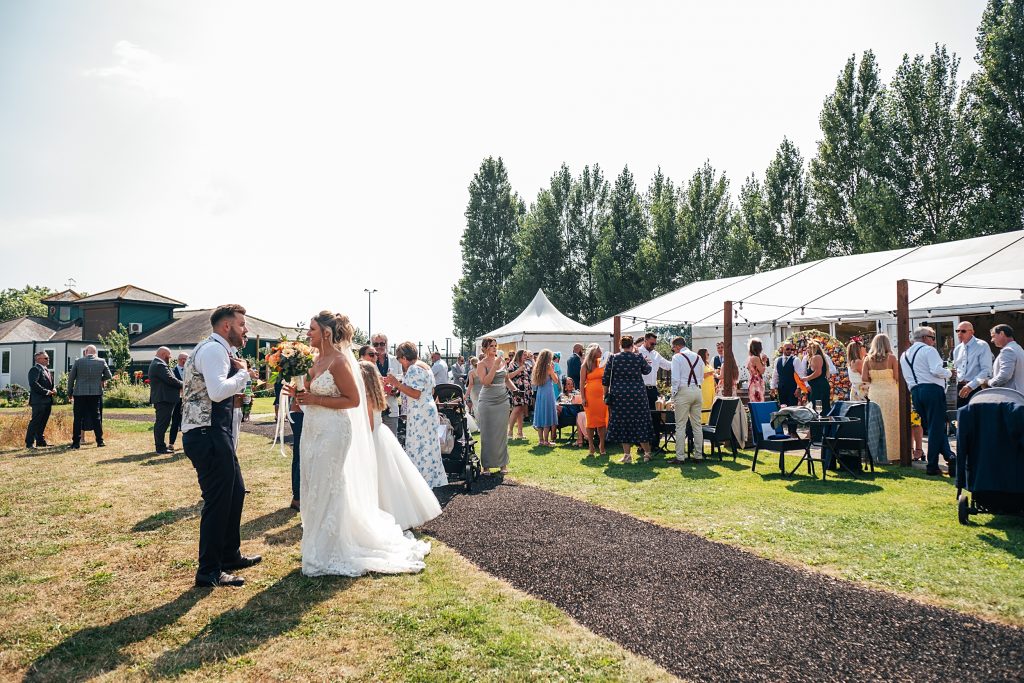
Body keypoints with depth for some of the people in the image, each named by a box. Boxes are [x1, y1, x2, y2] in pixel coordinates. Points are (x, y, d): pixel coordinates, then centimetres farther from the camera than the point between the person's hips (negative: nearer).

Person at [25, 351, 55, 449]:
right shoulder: (35, 369, -9)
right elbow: (33, 384, -21)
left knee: (43, 422, 13)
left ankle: (40, 441, 20)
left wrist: (52, 390, 6)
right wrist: (46, 392, -19)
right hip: (39, 401, -9)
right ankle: (29, 443, -3)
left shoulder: (47, 370, 20)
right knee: (35, 422, -7)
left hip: (47, 401, 9)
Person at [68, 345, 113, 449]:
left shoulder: (78, 362, -2)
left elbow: (71, 378, 3)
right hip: (96, 393, 1)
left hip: (80, 393, -1)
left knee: (78, 418, 5)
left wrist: (70, 393, 12)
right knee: (96, 417, 6)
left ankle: (76, 442, 5)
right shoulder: (101, 362, -1)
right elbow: (109, 376, 8)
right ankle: (100, 441, 6)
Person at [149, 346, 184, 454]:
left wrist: (179, 385, 8)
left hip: (160, 398, 11)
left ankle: (160, 445, 24)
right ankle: (161, 448, -6)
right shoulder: (160, 365, -16)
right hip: (164, 399, -11)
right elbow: (170, 380, -22)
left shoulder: (155, 364, 20)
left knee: (160, 423, 16)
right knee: (162, 423, -8)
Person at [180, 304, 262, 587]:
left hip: (214, 434, 11)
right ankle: (209, 571, 8)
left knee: (235, 492, 19)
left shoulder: (216, 349, 19)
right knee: (217, 500, -3)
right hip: (208, 436, -11)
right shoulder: (214, 349, -14)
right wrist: (243, 372, -14)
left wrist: (241, 373, 8)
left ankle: (230, 555, 33)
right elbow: (217, 391, -29)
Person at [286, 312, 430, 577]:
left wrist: (315, 400, -18)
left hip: (332, 433, -9)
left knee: (327, 490, 0)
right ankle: (319, 549, 30)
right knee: (316, 489, 15)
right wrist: (300, 394, 3)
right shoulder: (318, 360, 10)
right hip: (314, 432, 9)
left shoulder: (339, 361, -15)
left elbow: (353, 400, -17)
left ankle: (329, 555, 14)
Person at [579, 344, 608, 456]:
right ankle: (591, 447, 8)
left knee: (602, 421, 2)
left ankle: (601, 446, 12)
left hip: (602, 395, 3)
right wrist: (583, 398, -9)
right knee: (591, 421, 0)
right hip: (590, 396, -3)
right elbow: (582, 383, -2)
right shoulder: (585, 366, 2)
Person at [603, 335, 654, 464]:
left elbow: (605, 378, 0)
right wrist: (648, 363, 36)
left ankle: (627, 455, 8)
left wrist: (606, 394, 12)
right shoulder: (638, 358, -3)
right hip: (637, 394, 0)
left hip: (618, 396, 0)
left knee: (622, 423, 7)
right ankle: (647, 452, 17)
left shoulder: (613, 358, -2)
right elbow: (647, 370, 15)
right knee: (640, 422, 9)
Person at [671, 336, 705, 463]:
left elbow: (675, 378, -11)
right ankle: (698, 455, 13)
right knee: (697, 425, 10)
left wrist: (674, 393, -3)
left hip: (683, 391, -6)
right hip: (698, 391, 6)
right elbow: (701, 378, 17)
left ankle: (680, 456, -3)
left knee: (680, 426, -3)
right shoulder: (698, 357, 14)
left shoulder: (677, 357, -5)